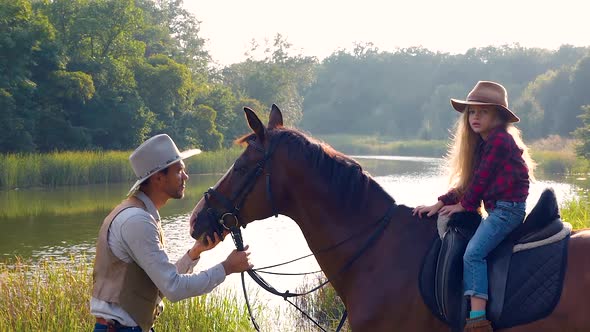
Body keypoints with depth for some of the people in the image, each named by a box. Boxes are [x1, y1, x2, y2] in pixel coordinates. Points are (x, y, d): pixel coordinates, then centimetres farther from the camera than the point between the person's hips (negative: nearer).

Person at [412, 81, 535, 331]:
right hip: (498, 210, 11)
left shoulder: (499, 139, -12)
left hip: (508, 208, -11)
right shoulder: (484, 142, 18)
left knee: (473, 252, -24)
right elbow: (468, 181, 18)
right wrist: (440, 204, 10)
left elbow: (481, 178, -13)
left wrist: (463, 205, -2)